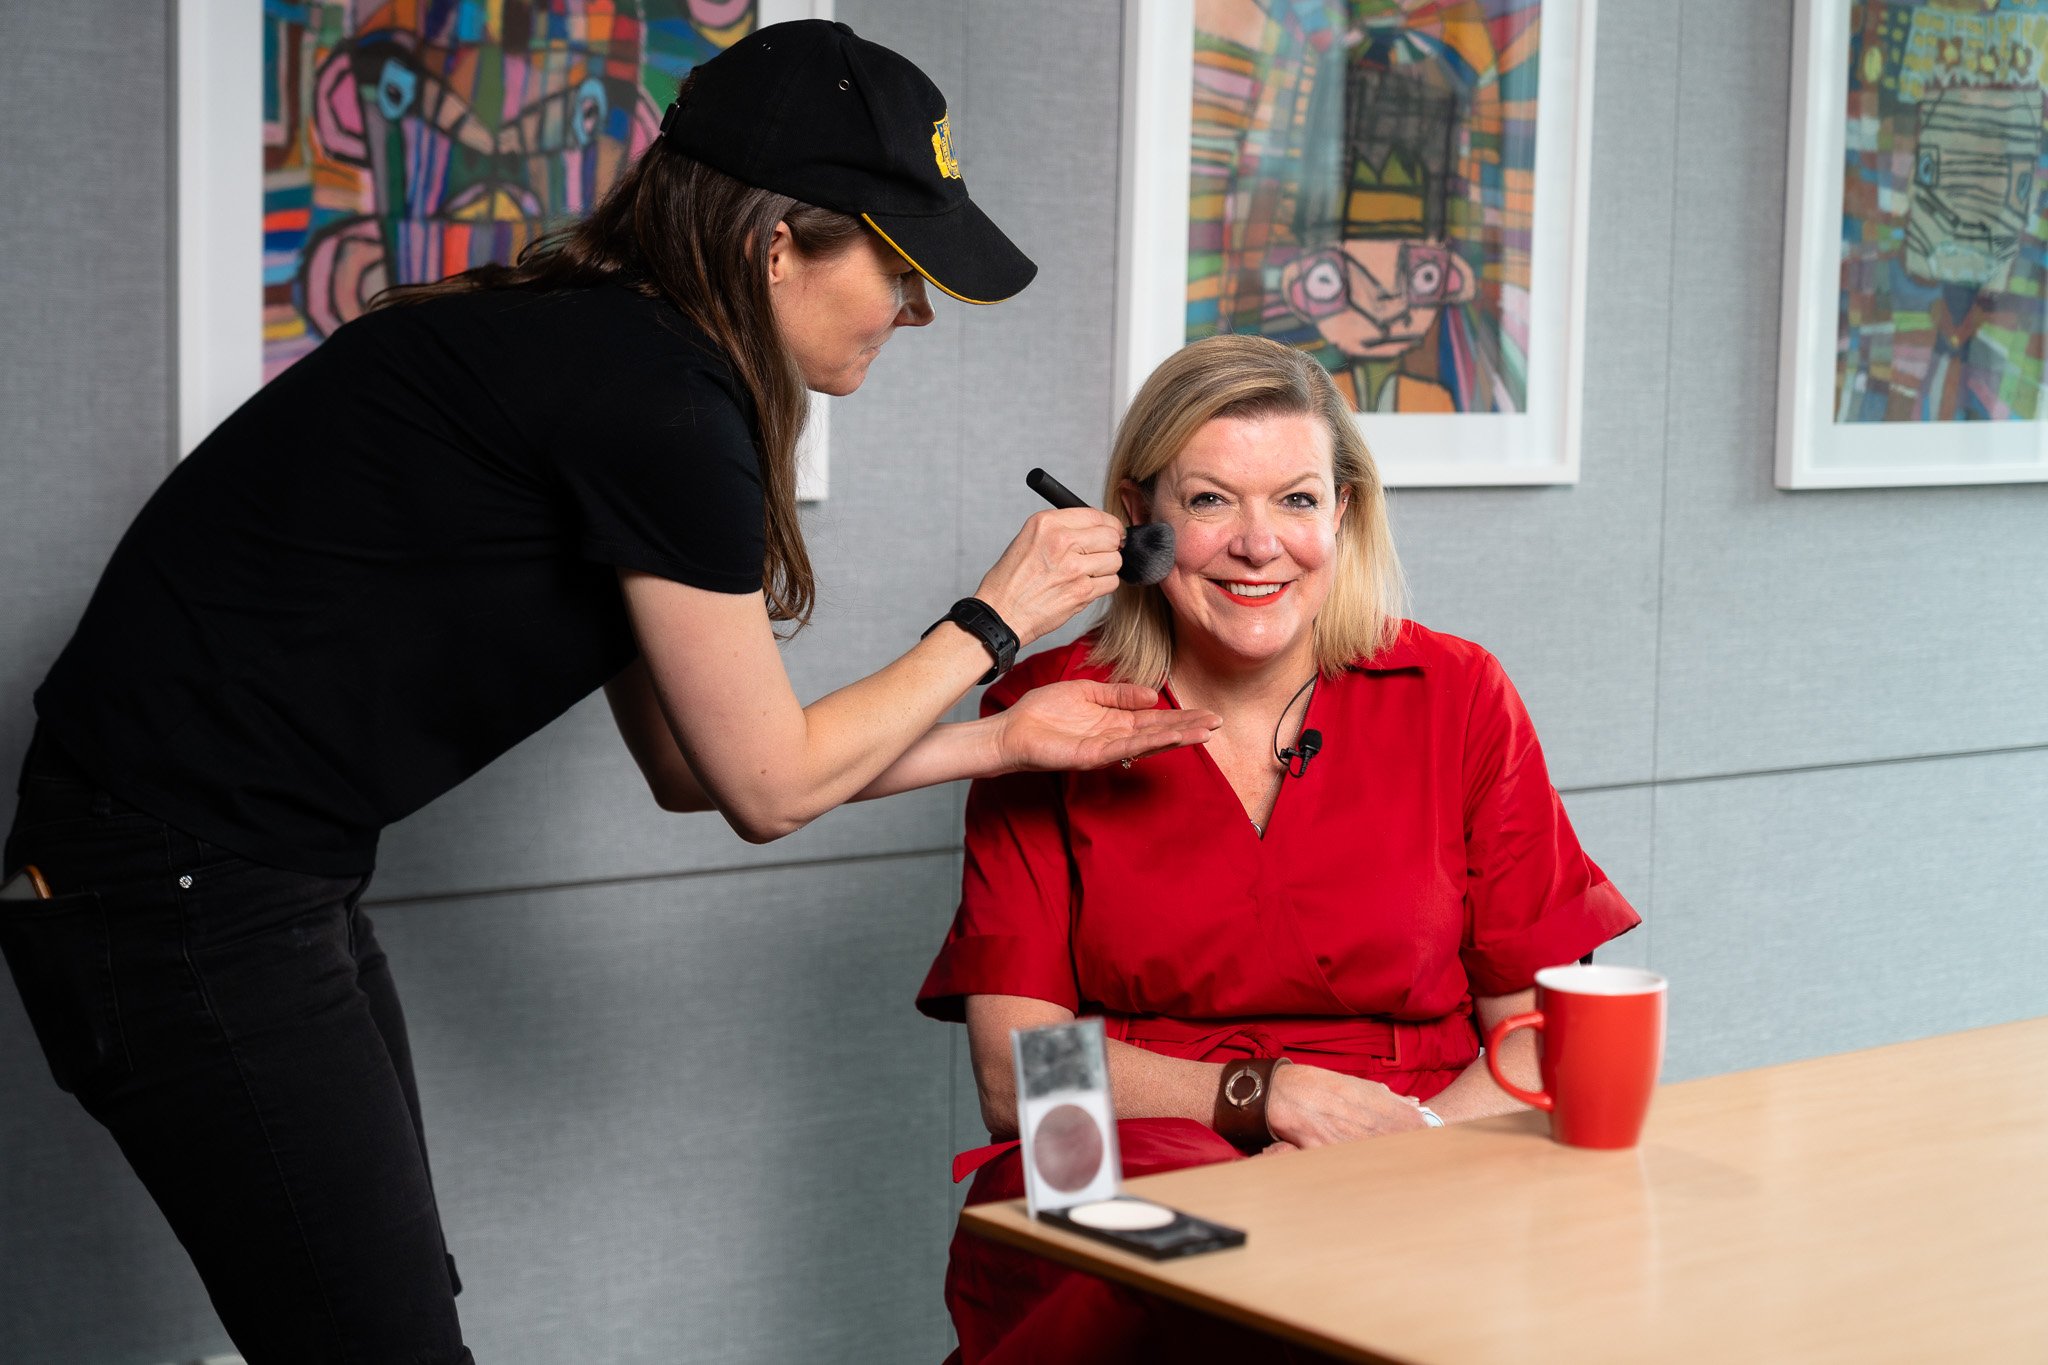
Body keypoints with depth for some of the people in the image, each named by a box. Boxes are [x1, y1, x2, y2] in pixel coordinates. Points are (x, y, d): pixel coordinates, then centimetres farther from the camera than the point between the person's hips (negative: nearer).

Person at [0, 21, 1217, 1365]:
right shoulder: (655, 398, -18)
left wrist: (1006, 743, 17)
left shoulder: (588, 347, 13)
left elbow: (693, 764, 16)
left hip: (264, 884, 10)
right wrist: (993, 623, 4)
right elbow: (766, 787, -8)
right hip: (183, 891, -10)